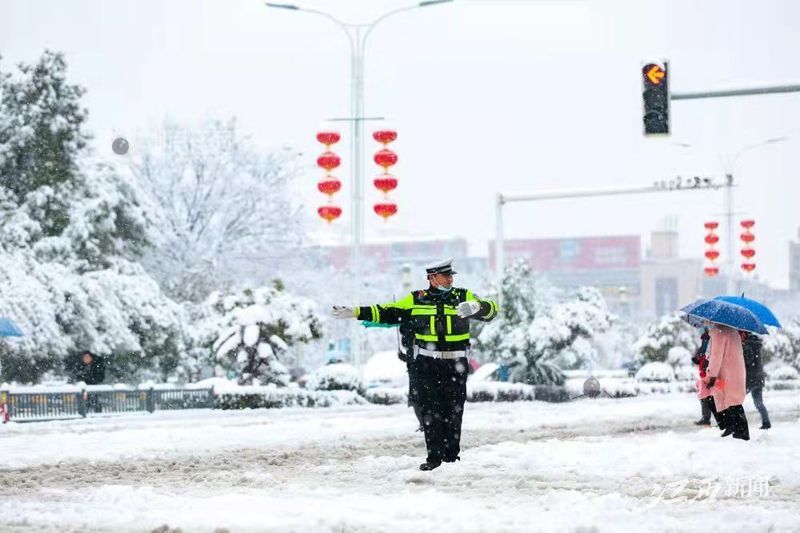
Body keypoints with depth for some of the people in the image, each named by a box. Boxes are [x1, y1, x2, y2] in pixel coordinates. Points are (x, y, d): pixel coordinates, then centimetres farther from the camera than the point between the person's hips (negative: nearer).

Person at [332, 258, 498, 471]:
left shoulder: (463, 296, 4)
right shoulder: (416, 300, 7)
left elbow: (490, 310, -4)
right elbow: (387, 312, 8)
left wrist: (475, 307, -27)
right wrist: (355, 312, 2)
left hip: (455, 364, -1)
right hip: (426, 363, 1)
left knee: (453, 411, 2)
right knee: (429, 410, -1)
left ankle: (452, 454, 11)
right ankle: (434, 456, 3)